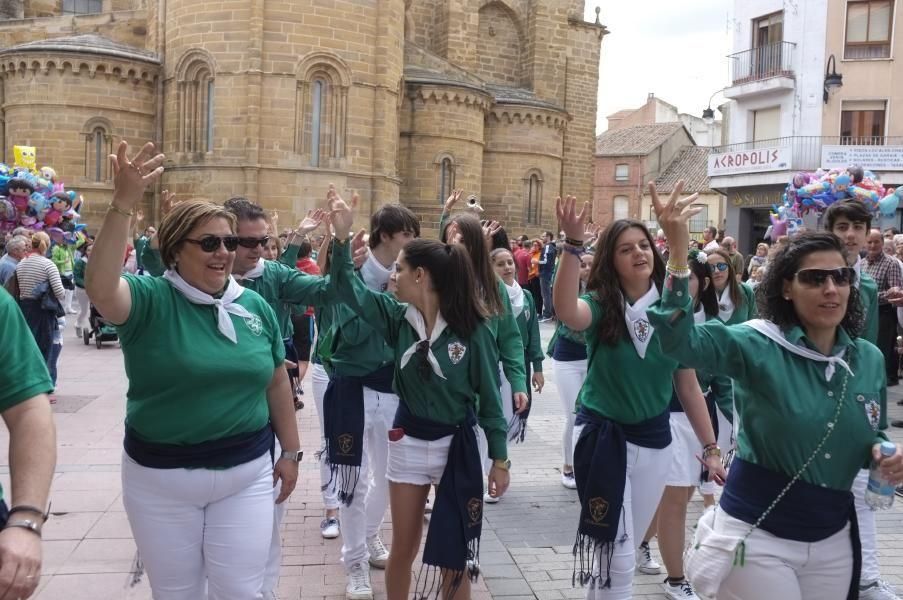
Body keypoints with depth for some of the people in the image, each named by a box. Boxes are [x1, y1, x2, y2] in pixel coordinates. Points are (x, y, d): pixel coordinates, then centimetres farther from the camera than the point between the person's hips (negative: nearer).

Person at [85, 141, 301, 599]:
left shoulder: (256, 307, 0)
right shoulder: (150, 299, -11)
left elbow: (277, 381, 8)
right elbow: (100, 289, -33)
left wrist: (290, 451, 10)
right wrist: (123, 206, -42)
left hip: (246, 473, 2)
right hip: (160, 478, -1)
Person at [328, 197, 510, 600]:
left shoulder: (472, 328, -15)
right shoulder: (398, 318, -4)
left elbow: (489, 395, -9)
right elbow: (348, 290, -4)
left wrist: (500, 457, -8)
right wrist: (342, 239, -17)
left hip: (456, 445, -3)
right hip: (407, 442, 4)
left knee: (453, 556, 9)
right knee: (403, 549, 15)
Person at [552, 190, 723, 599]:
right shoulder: (600, 305, -11)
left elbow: (689, 385, 3)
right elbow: (566, 313, -37)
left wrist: (711, 447, 3)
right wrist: (573, 244, -45)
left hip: (654, 439, 4)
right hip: (602, 435, -4)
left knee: (627, 548, 19)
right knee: (615, 555, -1)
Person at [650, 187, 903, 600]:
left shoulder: (869, 359, 1)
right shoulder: (759, 345, -14)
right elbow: (681, 341, -32)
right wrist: (678, 251, -41)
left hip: (833, 538, 5)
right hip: (758, 534, -5)